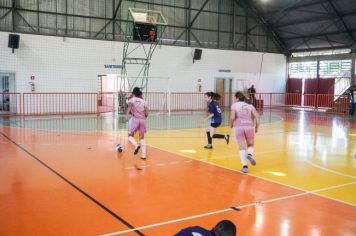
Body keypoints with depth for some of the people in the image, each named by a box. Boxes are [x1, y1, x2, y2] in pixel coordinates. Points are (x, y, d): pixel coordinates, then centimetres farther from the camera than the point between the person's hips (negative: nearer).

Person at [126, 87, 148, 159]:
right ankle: (143, 154, 8)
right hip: (143, 119, 3)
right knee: (142, 137, 15)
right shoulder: (143, 101, 14)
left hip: (135, 119, -3)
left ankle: (136, 145, -18)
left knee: (130, 135, 12)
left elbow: (130, 105, -17)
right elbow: (146, 113, 8)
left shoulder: (131, 100, 7)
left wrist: (127, 115, -25)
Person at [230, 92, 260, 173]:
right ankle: (249, 154, -12)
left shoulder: (234, 105, 5)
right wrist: (256, 127, 15)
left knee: (242, 148, 5)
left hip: (239, 127, -2)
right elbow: (257, 117, 4)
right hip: (249, 126, 2)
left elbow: (232, 117, -9)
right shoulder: (250, 106, 15)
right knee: (250, 145, 21)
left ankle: (245, 166, -9)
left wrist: (231, 125, 9)